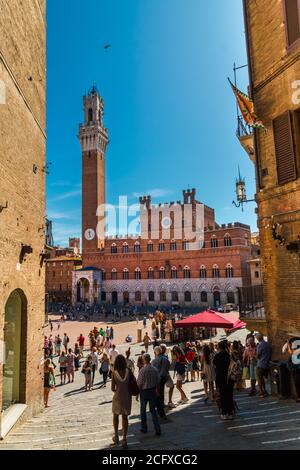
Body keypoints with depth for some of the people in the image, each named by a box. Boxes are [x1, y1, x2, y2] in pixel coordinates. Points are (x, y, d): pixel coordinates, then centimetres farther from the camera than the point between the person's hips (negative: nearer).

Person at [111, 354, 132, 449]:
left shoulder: (114, 373, -17)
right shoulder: (128, 371, -13)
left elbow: (112, 388, -13)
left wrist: (116, 390, 8)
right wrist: (130, 394, 8)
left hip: (117, 397, -1)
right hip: (127, 397, 1)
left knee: (115, 416, 22)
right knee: (125, 417, 14)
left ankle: (116, 436, 32)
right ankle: (124, 439, 12)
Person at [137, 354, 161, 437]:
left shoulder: (142, 370, -20)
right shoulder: (155, 369, -6)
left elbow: (139, 383, -14)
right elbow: (158, 380, 4)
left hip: (144, 391, -4)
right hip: (153, 391, 4)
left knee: (143, 410, 15)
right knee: (153, 410, 12)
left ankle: (144, 428, 27)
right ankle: (157, 430, 7)